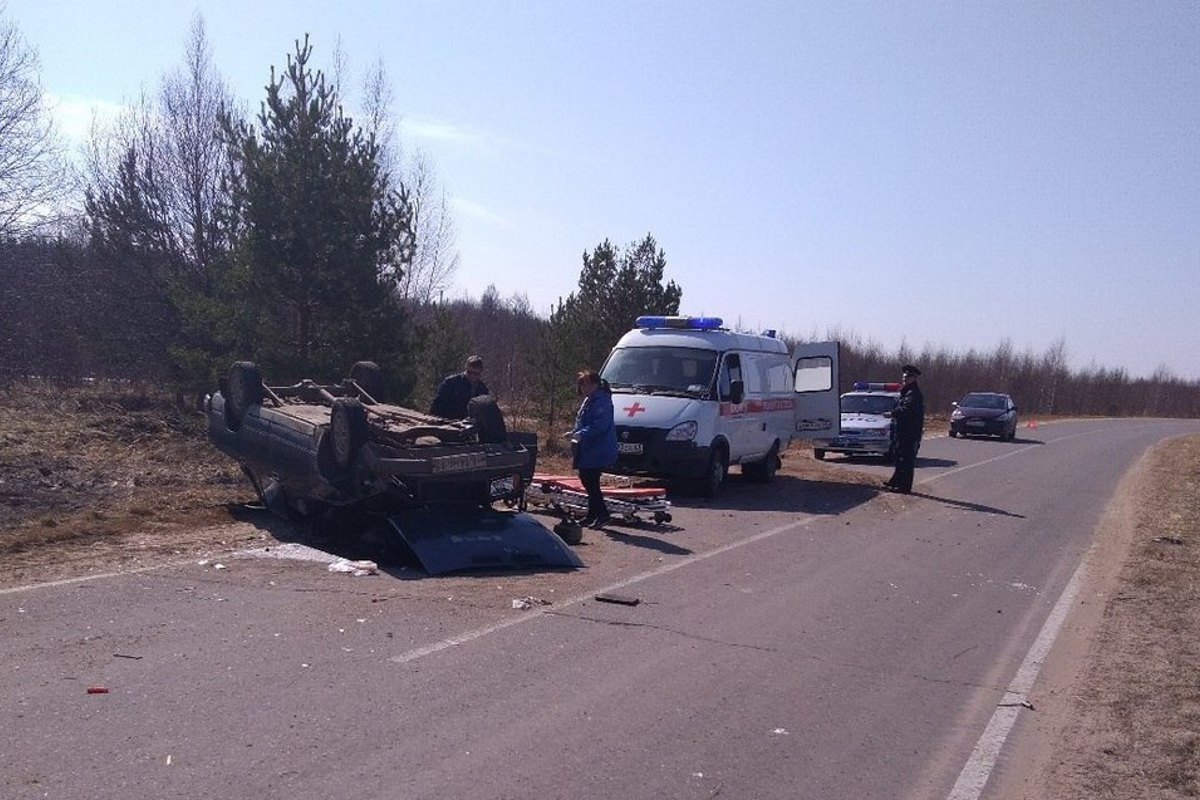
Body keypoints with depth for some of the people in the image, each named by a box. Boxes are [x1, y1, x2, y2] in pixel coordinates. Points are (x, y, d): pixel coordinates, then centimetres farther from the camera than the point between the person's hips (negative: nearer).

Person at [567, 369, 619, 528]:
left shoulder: (602, 401, -17)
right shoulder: (589, 400, 16)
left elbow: (599, 425, -26)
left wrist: (580, 434, -27)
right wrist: (576, 434, 10)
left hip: (597, 451, -10)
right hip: (588, 449, 10)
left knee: (590, 481, -9)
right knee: (587, 480, 15)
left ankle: (603, 515, -2)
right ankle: (593, 514, 25)